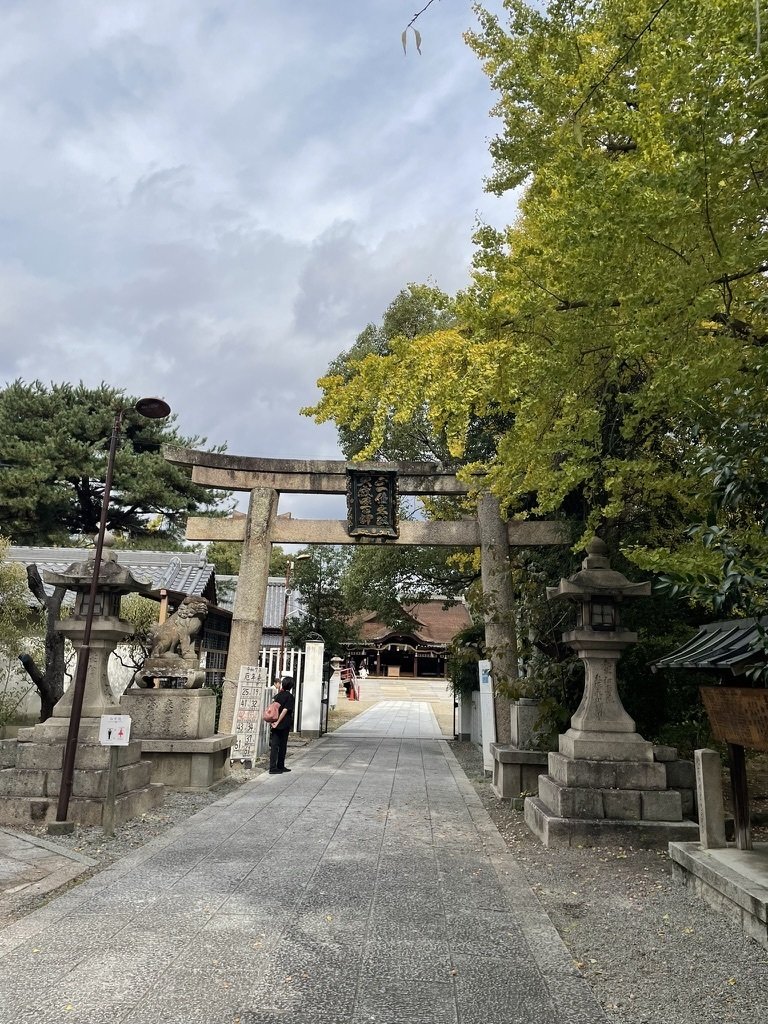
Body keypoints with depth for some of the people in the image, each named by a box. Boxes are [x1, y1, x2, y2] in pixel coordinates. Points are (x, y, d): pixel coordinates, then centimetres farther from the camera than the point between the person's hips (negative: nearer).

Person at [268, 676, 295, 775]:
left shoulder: (278, 695, 8)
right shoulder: (290, 697, -9)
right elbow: (285, 711, -17)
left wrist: (273, 721, 2)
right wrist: (278, 722, -15)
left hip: (276, 724, 4)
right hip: (285, 725, -4)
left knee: (274, 745, 4)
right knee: (282, 745, 8)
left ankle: (273, 767, 4)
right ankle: (280, 766, 16)